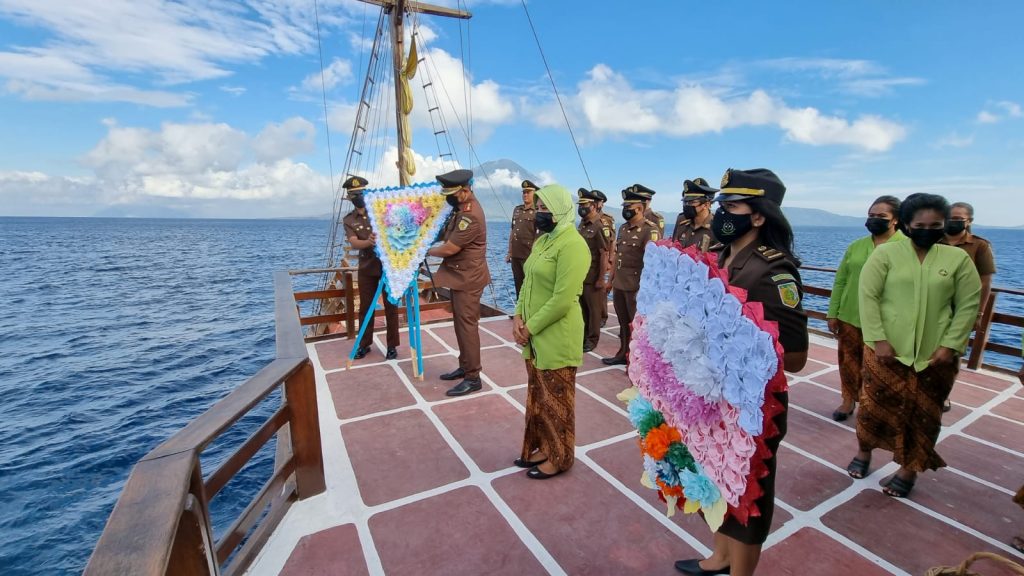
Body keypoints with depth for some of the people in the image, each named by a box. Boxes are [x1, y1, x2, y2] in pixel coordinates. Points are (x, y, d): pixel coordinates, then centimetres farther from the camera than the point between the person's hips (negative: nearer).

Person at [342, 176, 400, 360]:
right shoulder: (348, 220, 4)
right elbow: (354, 243, -11)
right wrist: (368, 242, -32)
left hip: (388, 265, -2)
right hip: (366, 269, 2)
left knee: (391, 307, 2)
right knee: (365, 307, 9)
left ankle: (392, 345, 13)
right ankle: (364, 344, 24)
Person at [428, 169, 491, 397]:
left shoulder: (471, 216, -22)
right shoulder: (463, 209, 11)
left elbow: (449, 249, -21)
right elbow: (449, 238, 22)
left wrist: (427, 251, -4)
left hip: (468, 278, -10)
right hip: (459, 276, 10)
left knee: (467, 325, -6)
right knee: (460, 324, 16)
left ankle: (473, 378, 3)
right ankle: (464, 367, 28)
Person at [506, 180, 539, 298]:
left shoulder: (538, 211, -8)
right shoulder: (517, 210, 13)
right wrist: (509, 252, 14)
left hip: (529, 256, -6)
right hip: (515, 255, 7)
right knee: (518, 285, 14)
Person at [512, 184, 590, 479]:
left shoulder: (572, 245, -18)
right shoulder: (542, 240, 11)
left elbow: (563, 300, -23)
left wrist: (530, 327, -16)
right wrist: (518, 317, 0)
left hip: (557, 337, -9)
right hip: (533, 334, 9)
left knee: (556, 399, 8)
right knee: (537, 395, 19)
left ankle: (559, 458, 28)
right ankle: (541, 447, 38)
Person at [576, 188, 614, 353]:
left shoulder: (601, 226, -15)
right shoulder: (582, 224, 11)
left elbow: (604, 255, -18)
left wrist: (601, 278, -19)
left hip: (593, 276, -7)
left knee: (594, 309, 5)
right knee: (581, 307, 15)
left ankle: (592, 339, 17)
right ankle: (582, 334, 28)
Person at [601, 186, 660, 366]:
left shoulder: (650, 230, -14)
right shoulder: (623, 228, 12)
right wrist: (611, 278, 18)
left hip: (636, 286, -8)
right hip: (619, 284, 8)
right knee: (623, 322, 18)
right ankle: (623, 354, 32)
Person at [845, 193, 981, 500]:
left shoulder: (958, 258, 3)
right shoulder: (885, 253, -4)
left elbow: (969, 306, 4)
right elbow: (868, 296, -8)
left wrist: (950, 346, -5)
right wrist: (878, 340, -13)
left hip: (935, 354, 2)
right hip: (886, 350, -2)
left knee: (923, 414, 10)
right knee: (875, 405, 6)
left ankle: (908, 469, 27)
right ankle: (863, 452, 29)